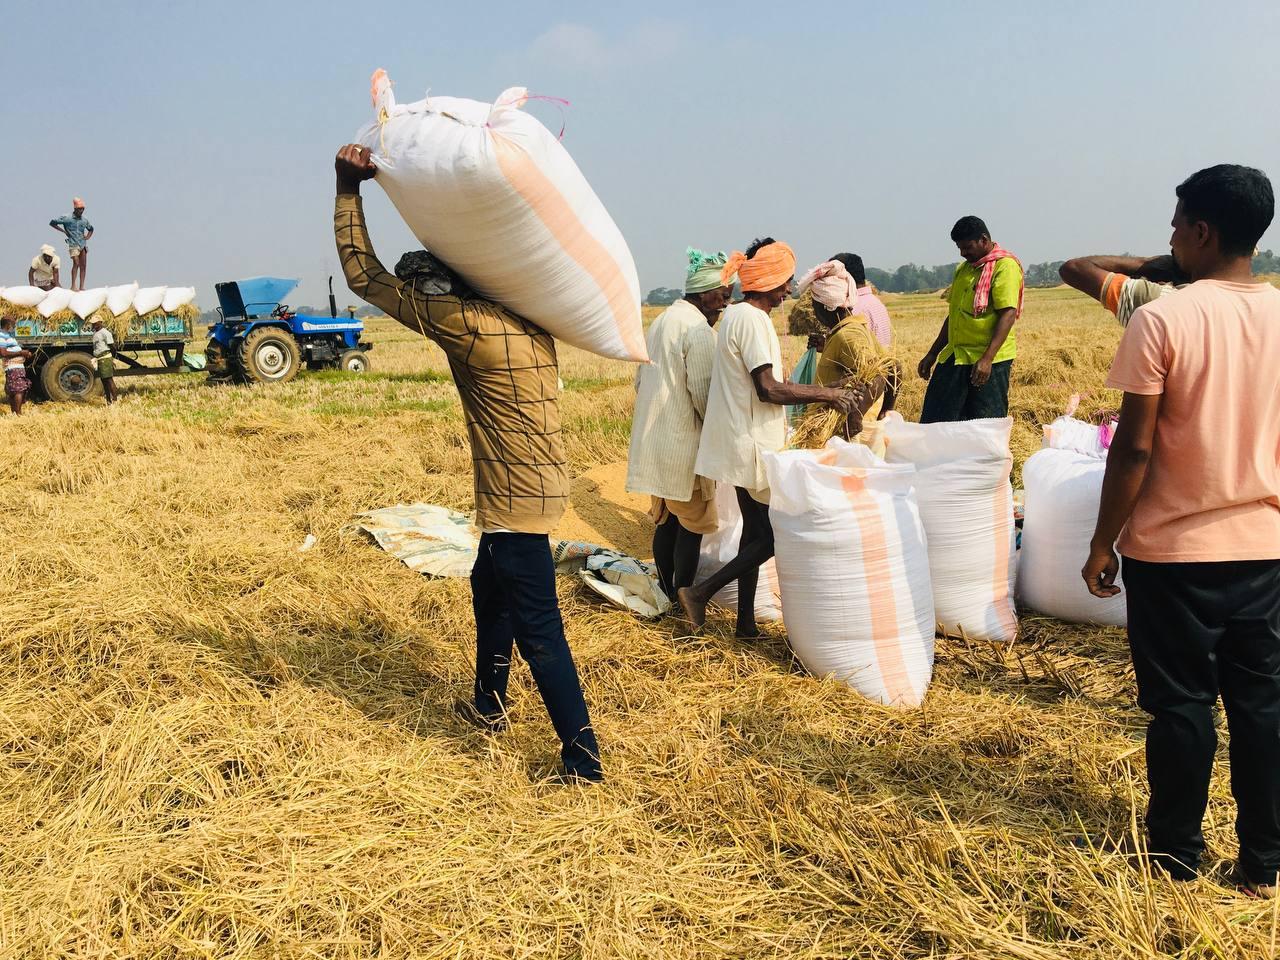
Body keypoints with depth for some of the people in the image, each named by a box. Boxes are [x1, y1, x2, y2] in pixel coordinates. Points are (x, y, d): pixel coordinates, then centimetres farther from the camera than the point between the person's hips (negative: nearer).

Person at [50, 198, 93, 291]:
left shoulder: (84, 220, 10)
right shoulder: (67, 218, -4)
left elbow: (91, 229, 30)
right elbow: (52, 222, 1)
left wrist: (87, 237, 13)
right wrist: (63, 231, -2)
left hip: (83, 245, 5)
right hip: (73, 245, -5)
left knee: (83, 265, 1)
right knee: (76, 263, -17)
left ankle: (82, 286, 3)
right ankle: (73, 285, -13)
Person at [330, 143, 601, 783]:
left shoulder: (464, 322, -17)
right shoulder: (530, 316, 5)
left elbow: (363, 274, -12)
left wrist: (349, 186, -6)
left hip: (514, 498, -9)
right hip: (536, 484, 9)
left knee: (537, 629, -2)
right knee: (488, 588, 27)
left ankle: (584, 759, 5)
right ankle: (490, 705, 44)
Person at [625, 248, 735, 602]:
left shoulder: (661, 321, 14)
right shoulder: (698, 328, -15)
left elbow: (640, 380, 19)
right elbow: (702, 391, -18)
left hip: (654, 439, 9)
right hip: (684, 443, -9)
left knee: (666, 520, 15)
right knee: (692, 525, 1)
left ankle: (666, 593, 22)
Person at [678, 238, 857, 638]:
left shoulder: (735, 314, 13)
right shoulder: (753, 319, -17)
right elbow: (769, 388, -24)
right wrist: (828, 394, -14)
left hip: (743, 442, 10)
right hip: (754, 445, -10)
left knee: (757, 531, 15)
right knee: (776, 535, -3)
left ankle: (746, 621, 20)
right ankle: (701, 592, -1)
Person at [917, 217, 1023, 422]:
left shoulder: (1005, 266, -9)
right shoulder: (963, 269, 16)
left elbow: (1008, 314, -17)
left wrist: (987, 359, -25)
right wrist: (932, 354, 19)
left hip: (990, 361, -8)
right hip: (954, 357, 8)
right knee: (933, 422, 6)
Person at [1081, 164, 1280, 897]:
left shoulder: (1163, 319, -14)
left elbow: (1134, 448, -14)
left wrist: (1103, 543, -5)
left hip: (1174, 549, -4)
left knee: (1181, 704, 7)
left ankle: (1177, 857, 21)